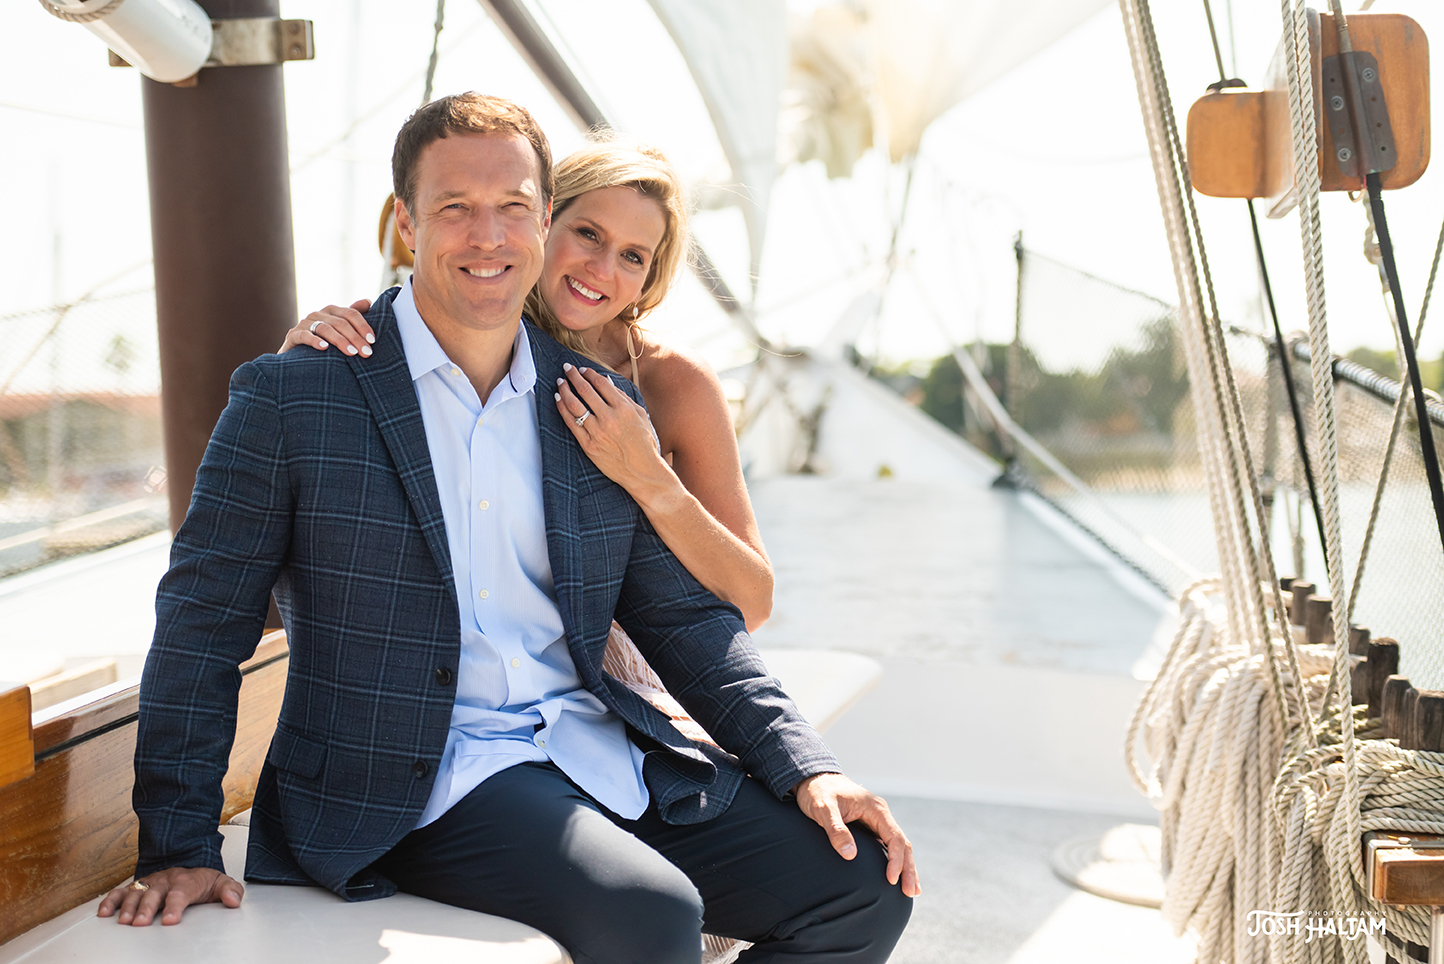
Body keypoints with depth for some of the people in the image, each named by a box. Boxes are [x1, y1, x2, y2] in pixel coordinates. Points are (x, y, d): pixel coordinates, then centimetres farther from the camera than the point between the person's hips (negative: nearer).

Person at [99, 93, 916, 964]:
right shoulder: (290, 401, -2)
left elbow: (685, 616, 12)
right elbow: (203, 622, 0)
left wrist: (807, 769, 0)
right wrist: (179, 848, -4)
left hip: (600, 752, 5)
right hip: (418, 785, -5)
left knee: (866, 887, -7)